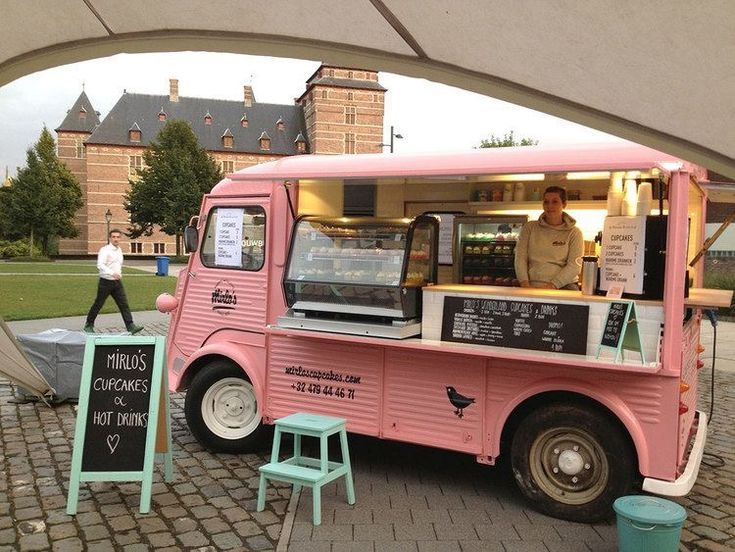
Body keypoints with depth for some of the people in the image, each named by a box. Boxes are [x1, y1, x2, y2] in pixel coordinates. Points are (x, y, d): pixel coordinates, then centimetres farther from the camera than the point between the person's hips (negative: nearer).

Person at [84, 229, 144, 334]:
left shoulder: (119, 250, 11)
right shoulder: (105, 250, -12)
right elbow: (100, 265, -27)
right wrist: (112, 273, -38)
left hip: (117, 282, 6)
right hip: (106, 282, -6)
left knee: (124, 304, -3)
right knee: (98, 305, 6)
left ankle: (131, 326, -7)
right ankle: (89, 325, 23)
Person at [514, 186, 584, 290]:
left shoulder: (574, 233, 9)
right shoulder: (529, 228, 15)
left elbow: (574, 265, -2)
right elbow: (520, 257, 6)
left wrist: (553, 285, -17)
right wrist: (525, 283, -11)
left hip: (563, 285, 0)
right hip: (533, 286, 1)